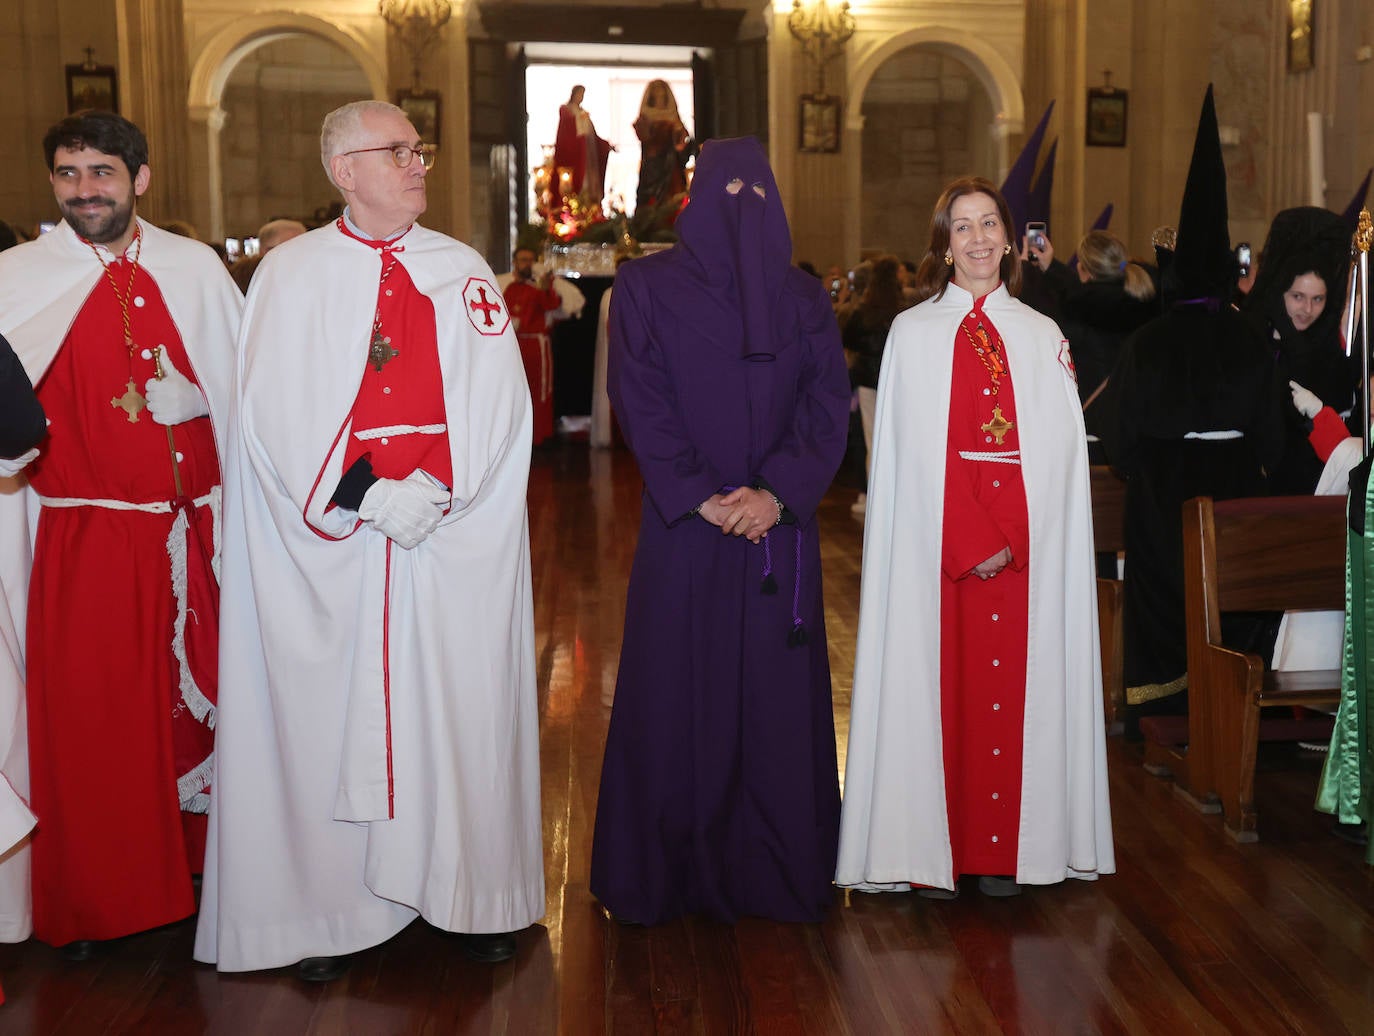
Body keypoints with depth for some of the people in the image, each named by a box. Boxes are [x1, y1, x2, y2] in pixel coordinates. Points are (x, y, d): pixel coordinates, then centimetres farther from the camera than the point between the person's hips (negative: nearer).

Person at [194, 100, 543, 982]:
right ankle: (336, 906, 14)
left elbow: (500, 403, 1)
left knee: (460, 709, 4)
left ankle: (473, 894, 17)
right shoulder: (291, 274, 4)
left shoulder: (465, 271, 9)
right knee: (332, 717, 3)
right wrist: (367, 496, -14)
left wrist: (437, 488, -13)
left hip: (457, 541, 1)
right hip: (326, 546, -1)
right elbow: (274, 413, -5)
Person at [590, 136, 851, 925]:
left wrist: (780, 491, -13)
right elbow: (641, 401, -4)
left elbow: (829, 403, 2)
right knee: (678, 693, 1)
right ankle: (670, 868, 14)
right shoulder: (649, 288, 4)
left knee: (779, 696, 5)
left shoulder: (805, 298, 11)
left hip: (781, 526, 2)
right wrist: (698, 496, -14)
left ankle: (780, 870, 16)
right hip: (684, 526, -2)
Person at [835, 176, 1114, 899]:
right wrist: (971, 543, -11)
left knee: (1013, 688, 2)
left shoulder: (1044, 338, 12)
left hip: (1026, 553, 2)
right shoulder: (912, 332, 7)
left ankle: (1005, 852, 10)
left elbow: (1058, 453, 4)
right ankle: (932, 851, 5)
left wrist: (1011, 541, -9)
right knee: (939, 685, -2)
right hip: (936, 547, -2)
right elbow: (915, 456, -2)